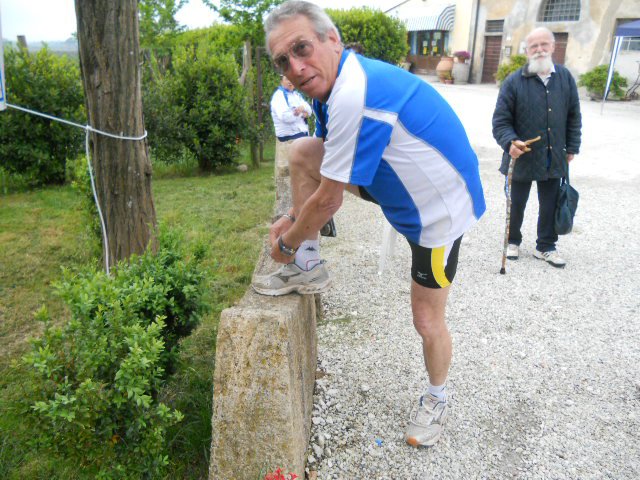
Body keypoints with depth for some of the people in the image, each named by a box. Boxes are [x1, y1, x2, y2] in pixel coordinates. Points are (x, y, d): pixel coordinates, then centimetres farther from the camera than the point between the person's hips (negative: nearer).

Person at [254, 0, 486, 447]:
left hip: (440, 207, -9)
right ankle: (308, 269, 9)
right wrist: (292, 219, 12)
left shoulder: (354, 98, -33)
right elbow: (324, 168, 12)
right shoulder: (340, 83, -2)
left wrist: (286, 242, -8)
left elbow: (329, 200, -25)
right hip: (401, 184, 9)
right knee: (302, 152, -2)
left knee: (427, 322, 2)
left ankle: (437, 398, 34)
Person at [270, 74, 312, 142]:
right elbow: (285, 116, -25)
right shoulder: (278, 95, -10)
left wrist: (303, 108, -20)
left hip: (303, 132, 9)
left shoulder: (296, 94, 16)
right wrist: (302, 114, -12)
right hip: (290, 135, -8)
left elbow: (309, 110, 4)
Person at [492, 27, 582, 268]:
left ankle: (546, 246, 29)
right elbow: (500, 120, -11)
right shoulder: (514, 81, -9)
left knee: (550, 205, 12)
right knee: (517, 204, 13)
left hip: (554, 158, 3)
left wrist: (572, 147, 7)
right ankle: (513, 241, 34)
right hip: (522, 157, -2)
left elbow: (574, 117, 8)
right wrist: (510, 142, -27)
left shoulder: (565, 77, 1)